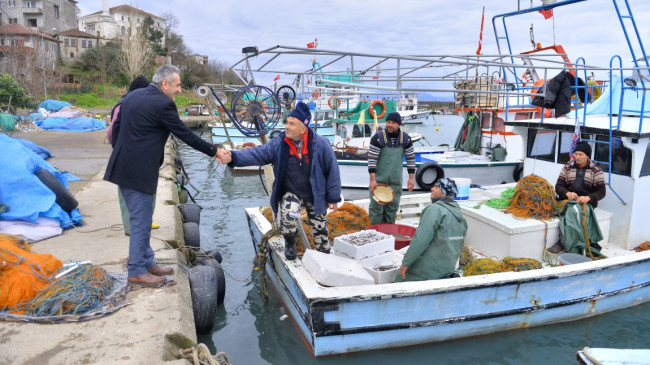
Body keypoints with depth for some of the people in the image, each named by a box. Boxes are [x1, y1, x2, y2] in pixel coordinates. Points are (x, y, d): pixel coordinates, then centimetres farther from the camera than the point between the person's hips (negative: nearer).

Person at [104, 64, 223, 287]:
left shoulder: (133, 96, 12)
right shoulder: (163, 104, -15)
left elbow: (116, 128, 15)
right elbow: (185, 135, -11)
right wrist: (214, 152, -2)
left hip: (123, 166, 9)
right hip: (138, 171, -9)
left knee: (141, 219, 18)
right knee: (141, 221, 2)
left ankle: (147, 263, 29)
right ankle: (137, 272, 13)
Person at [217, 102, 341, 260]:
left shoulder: (320, 144, -19)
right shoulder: (278, 144, -14)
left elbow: (332, 170, -11)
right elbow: (257, 154, -25)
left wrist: (333, 198, -7)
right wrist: (233, 157, -43)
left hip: (315, 196, 0)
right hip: (291, 194, 0)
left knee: (320, 228, 12)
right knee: (289, 216, -28)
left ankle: (325, 255, 41)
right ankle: (290, 243, 6)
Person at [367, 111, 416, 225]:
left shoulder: (406, 138, -1)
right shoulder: (378, 137, -12)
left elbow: (411, 158, 6)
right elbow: (372, 159, -13)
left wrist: (411, 178, 2)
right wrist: (372, 180, -18)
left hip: (396, 179, 4)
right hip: (379, 178, -3)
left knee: (393, 206, 11)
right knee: (376, 205, -2)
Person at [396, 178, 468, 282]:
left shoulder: (435, 209, -16)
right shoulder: (460, 216, 10)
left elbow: (420, 239, -23)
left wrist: (406, 262, -17)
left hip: (428, 271, -8)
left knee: (400, 278, 8)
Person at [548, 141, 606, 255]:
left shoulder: (596, 170, 6)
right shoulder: (568, 167, 12)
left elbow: (601, 191, 1)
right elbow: (558, 186, 7)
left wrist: (588, 197, -20)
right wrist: (567, 193, -16)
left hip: (587, 202, -2)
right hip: (568, 200, 2)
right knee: (571, 210, -33)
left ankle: (562, 243, -32)